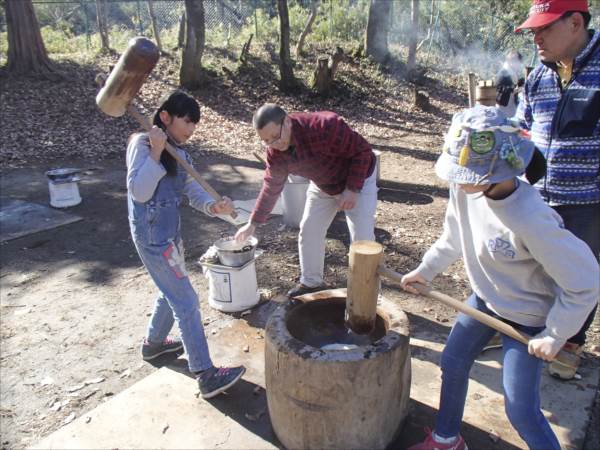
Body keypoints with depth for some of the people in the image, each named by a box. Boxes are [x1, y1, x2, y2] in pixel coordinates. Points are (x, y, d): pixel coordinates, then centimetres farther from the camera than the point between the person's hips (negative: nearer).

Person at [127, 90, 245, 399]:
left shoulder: (179, 154, 10)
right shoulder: (142, 143, -12)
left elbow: (195, 193, 1)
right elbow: (139, 192, -22)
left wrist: (215, 206, -19)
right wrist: (155, 152, -25)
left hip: (170, 232, 9)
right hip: (152, 236, -9)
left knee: (172, 292, 24)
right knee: (186, 302, -7)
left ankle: (153, 343, 48)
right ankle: (205, 375, 0)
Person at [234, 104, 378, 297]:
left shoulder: (324, 127, -38)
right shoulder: (275, 154, -17)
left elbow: (363, 150, -28)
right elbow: (271, 188, -4)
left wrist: (352, 190, -30)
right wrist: (253, 223, -2)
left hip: (358, 180, -5)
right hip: (322, 185, 5)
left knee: (362, 236, -10)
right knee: (308, 230, 5)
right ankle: (311, 282, 23)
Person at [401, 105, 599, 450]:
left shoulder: (531, 221, -37)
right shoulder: (466, 189, -17)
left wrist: (555, 335, -15)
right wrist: (425, 270, 8)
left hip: (527, 317, -7)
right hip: (486, 298, 7)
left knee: (521, 409, 1)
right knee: (453, 362, 16)